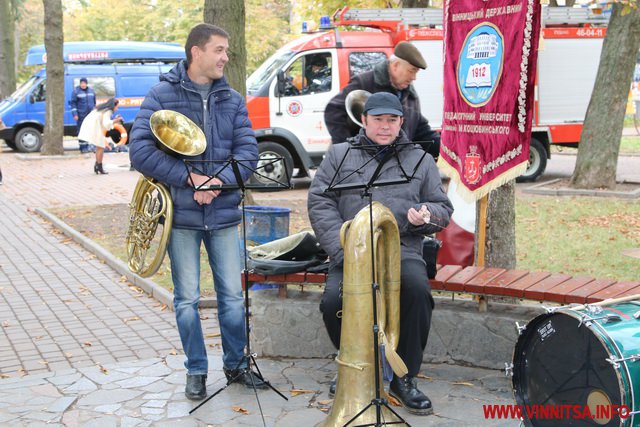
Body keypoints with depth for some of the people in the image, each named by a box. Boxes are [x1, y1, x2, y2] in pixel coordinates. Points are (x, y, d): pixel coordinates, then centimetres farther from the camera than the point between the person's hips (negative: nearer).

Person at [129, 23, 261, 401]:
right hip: (181, 214, -2)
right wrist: (190, 178, -17)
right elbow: (140, 150, -12)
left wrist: (221, 180, -18)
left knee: (233, 295, 8)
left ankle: (236, 364, 25)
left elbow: (248, 150, 0)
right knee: (187, 299, 6)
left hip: (224, 215, 3)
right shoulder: (162, 95, -4)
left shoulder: (233, 100, 7)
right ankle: (196, 370, 22)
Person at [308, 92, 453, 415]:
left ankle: (404, 379, -12)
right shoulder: (339, 155, 15)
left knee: (417, 291, -32)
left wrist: (426, 215, -7)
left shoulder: (420, 159, 19)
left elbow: (443, 207, 19)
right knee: (334, 301, -27)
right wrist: (343, 249, -9)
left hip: (403, 251, 0)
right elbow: (319, 203, 4)